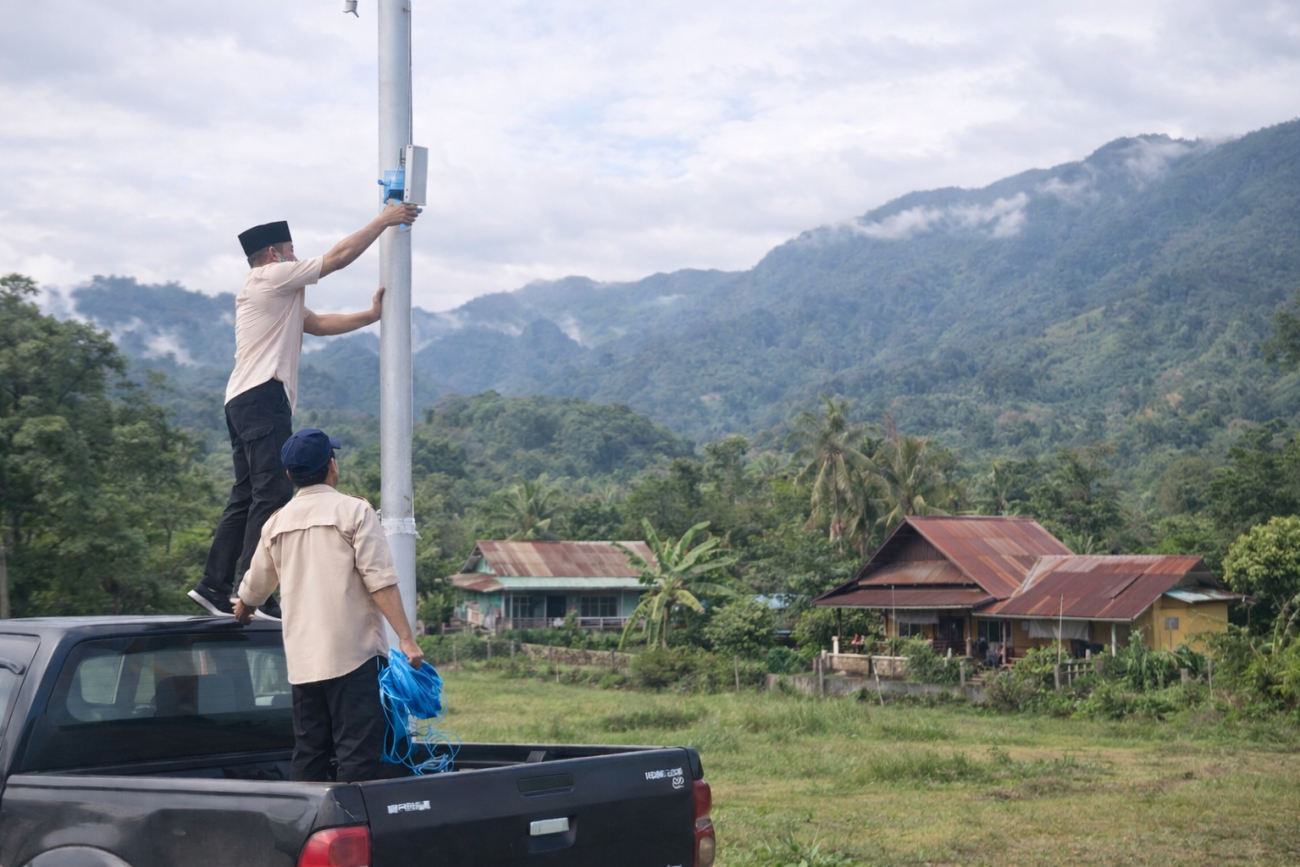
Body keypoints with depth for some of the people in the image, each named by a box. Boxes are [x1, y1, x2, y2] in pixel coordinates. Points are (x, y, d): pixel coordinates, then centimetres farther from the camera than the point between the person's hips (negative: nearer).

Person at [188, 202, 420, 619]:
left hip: (243, 400, 11)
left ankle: (214, 586, 9)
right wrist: (383, 221, 5)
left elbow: (318, 323, 24)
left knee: (247, 497, 11)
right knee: (272, 494, -14)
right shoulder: (273, 276, -2)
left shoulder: (275, 293, 27)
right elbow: (339, 256, -2)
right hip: (263, 396, -11)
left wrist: (371, 316, 16)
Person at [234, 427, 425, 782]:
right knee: (360, 753, -7)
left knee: (308, 755, 12)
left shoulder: (277, 523, 13)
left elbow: (253, 589, 25)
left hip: (301, 658, 6)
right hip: (354, 654, -6)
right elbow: (381, 582, -12)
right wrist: (406, 638, -11)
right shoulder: (354, 511, -3)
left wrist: (242, 610, 47)